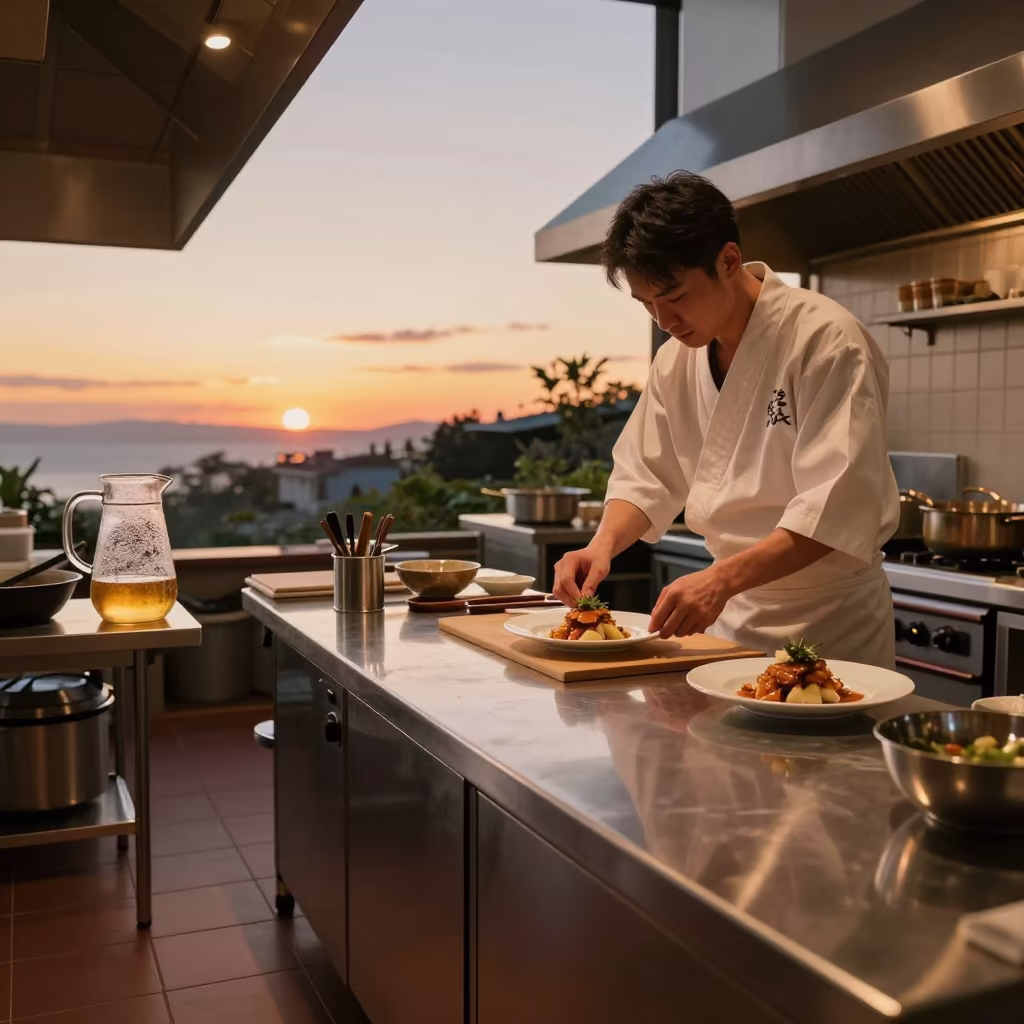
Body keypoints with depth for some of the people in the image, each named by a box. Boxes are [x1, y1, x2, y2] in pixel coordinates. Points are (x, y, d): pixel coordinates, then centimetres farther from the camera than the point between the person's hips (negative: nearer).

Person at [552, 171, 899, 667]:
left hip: (829, 629, -6)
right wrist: (602, 545, -13)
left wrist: (723, 579, -37)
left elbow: (838, 509, -27)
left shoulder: (826, 341, -20)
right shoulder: (676, 358, 2)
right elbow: (645, 475, 7)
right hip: (727, 617, 6)